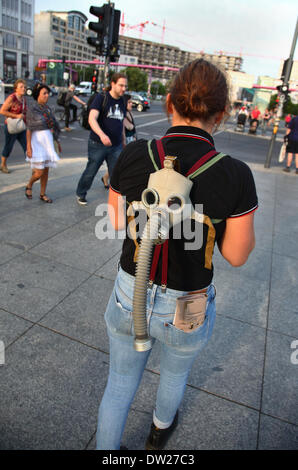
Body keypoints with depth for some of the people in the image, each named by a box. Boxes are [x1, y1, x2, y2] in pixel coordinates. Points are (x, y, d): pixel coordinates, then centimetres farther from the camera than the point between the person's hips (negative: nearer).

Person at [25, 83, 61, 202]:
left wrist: (57, 142, 16)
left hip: (48, 140, 6)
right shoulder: (32, 109, -8)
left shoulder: (47, 108, 10)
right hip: (37, 140, -6)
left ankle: (42, 194, 19)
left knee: (46, 170, 7)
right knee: (39, 172, -9)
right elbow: (29, 129, -11)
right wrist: (28, 147, -17)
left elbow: (53, 126, 16)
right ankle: (29, 186, 21)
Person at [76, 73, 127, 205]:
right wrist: (102, 134, -38)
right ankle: (81, 194, 30)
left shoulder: (122, 101, 10)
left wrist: (123, 140, 25)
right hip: (98, 144, -4)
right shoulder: (101, 97, -8)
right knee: (90, 172, 8)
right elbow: (92, 118, -21)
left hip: (116, 146, 5)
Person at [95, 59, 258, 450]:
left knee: (120, 384, 26)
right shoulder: (235, 176, -22)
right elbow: (237, 254, -9)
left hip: (128, 299, 1)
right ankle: (160, 431, 65)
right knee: (175, 371, 34)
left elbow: (116, 221, 0)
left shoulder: (133, 156, -15)